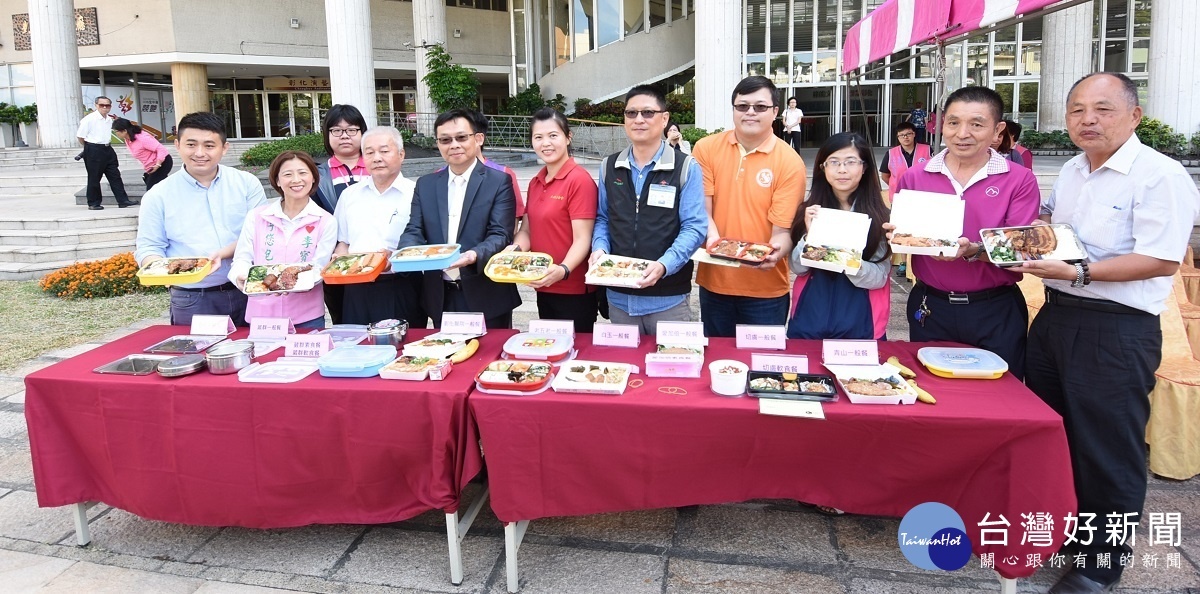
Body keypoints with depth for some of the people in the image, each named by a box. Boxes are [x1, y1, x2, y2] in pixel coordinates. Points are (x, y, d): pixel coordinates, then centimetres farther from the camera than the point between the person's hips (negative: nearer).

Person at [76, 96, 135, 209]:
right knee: (94, 178, 3)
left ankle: (123, 200, 5)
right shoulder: (89, 119, -12)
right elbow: (80, 136, -7)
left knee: (115, 176, 4)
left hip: (107, 149, 6)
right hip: (93, 150, -6)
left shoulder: (110, 119, 9)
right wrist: (89, 147, 2)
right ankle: (93, 203, 13)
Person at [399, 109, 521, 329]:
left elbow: (500, 235, -11)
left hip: (485, 295, -4)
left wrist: (475, 255, -30)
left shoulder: (498, 182, -3)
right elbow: (414, 230, 6)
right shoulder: (425, 184, 11)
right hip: (440, 297, 4)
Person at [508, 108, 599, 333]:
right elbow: (527, 230, 11)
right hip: (544, 289, 7)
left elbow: (582, 240, -17)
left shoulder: (580, 180, -13)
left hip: (574, 291, -7)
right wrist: (516, 250, -9)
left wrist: (563, 270, -33)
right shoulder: (535, 183, 10)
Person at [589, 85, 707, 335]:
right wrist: (600, 248, -7)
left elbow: (694, 227, -9)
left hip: (668, 298, -3)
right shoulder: (609, 167, 9)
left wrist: (664, 265, -24)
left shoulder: (686, 168, -5)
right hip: (619, 295, 4)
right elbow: (602, 218, 14)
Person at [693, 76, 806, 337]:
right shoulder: (706, 148, -1)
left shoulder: (790, 163, -8)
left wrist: (774, 253, -31)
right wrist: (714, 239, -22)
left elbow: (783, 229, -10)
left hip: (766, 289, -2)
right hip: (714, 282, 2)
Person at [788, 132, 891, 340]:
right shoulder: (811, 209, 0)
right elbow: (798, 268, 0)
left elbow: (879, 277, -9)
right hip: (810, 317, 2)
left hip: (860, 322, -2)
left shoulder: (878, 215, -7)